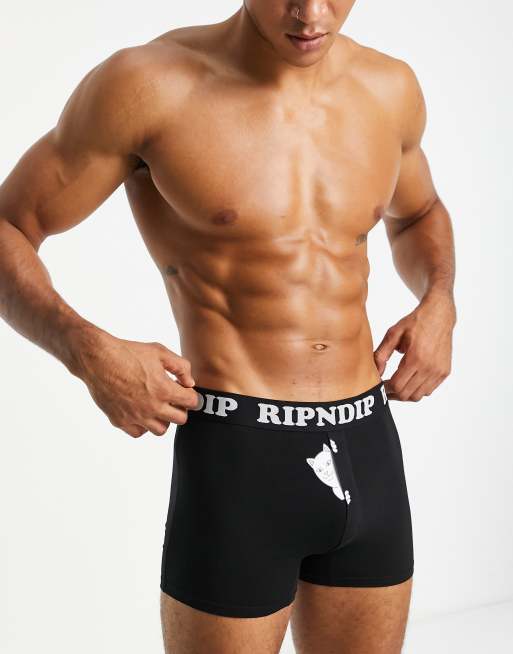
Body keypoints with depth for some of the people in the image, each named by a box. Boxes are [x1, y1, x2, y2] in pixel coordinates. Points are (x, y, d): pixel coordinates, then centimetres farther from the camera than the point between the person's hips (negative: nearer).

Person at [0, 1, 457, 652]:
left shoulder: (390, 88, 5)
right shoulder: (147, 85, -9)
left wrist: (438, 300, 4)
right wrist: (87, 350, -20)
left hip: (369, 448, 5)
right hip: (236, 455, -5)